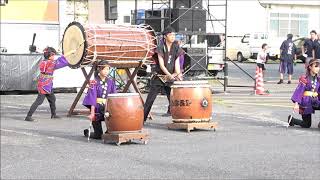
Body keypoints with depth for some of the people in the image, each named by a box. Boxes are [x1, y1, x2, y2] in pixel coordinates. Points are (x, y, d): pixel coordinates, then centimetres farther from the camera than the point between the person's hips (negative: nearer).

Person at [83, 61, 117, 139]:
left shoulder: (111, 82, 6)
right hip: (97, 108, -4)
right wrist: (92, 113, -20)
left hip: (108, 108, 4)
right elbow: (92, 98, -13)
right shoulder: (94, 82, -7)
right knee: (98, 135, -1)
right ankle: (87, 132, 31)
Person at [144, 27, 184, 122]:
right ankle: (142, 119, 5)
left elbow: (177, 63, 0)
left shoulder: (176, 47, 3)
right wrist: (169, 74, -28)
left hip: (170, 78, 3)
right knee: (150, 99, -1)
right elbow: (161, 65, -15)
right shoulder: (161, 47, -9)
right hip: (159, 76, -3)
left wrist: (178, 74, -17)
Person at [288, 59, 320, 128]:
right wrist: (296, 103, -23)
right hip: (305, 102, -5)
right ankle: (291, 119, 24)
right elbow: (299, 91, -16)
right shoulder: (304, 79, -12)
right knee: (307, 125, 0)